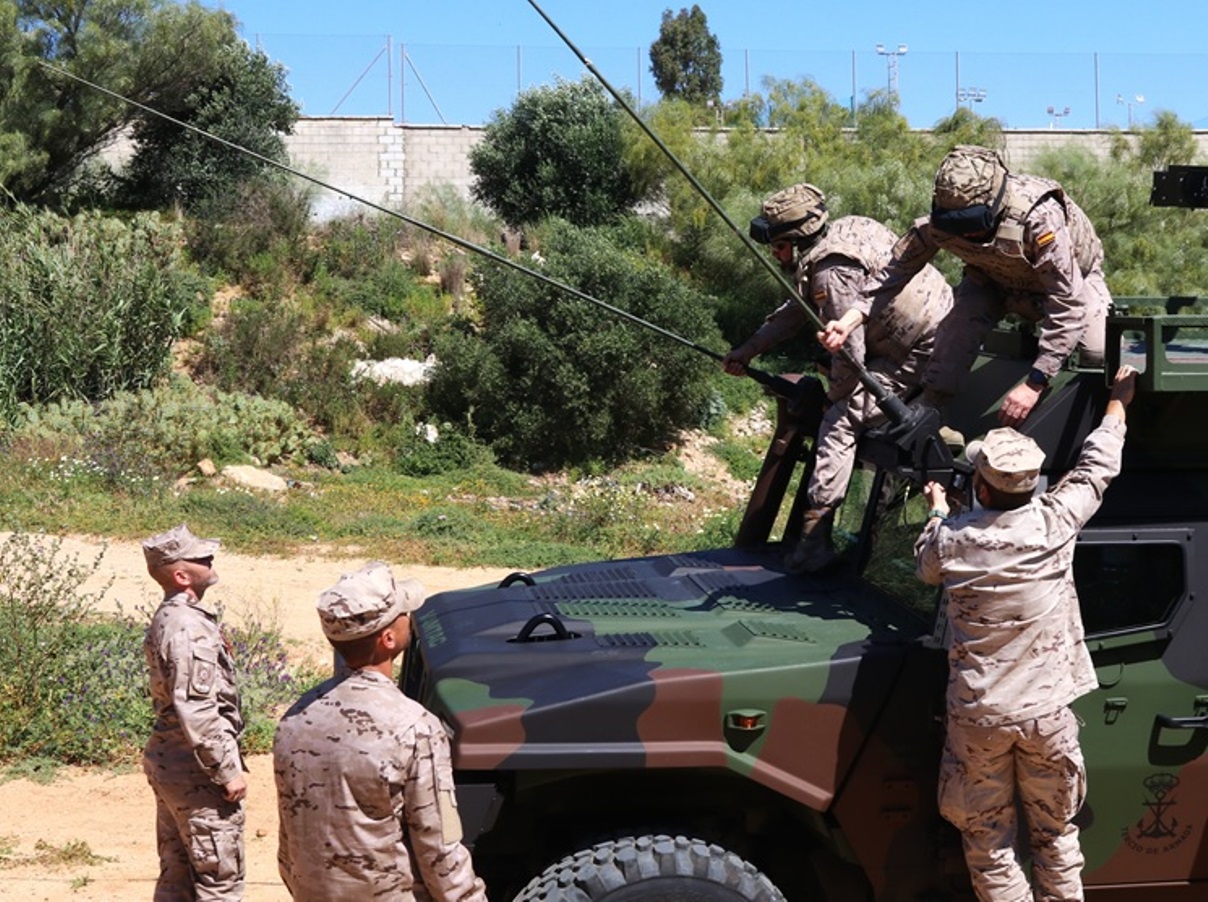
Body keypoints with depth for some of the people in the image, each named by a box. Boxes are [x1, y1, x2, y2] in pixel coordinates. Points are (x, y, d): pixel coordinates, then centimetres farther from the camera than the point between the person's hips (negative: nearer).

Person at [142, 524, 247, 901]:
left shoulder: (168, 618, 11)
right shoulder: (189, 627, -21)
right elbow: (194, 710, -26)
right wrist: (228, 770, -20)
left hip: (167, 759, 10)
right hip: (195, 769, -10)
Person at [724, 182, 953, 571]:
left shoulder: (832, 273, -23)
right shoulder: (846, 231, 8)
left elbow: (850, 352, -22)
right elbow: (796, 309, 20)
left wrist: (836, 396, -2)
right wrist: (748, 349, 21)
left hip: (922, 358, -10)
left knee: (839, 423, -12)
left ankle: (814, 539, -13)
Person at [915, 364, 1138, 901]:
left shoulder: (950, 538, -12)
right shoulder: (1054, 523, -11)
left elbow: (926, 568, 14)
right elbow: (1098, 466, 7)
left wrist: (937, 512, 32)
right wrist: (1118, 402, 24)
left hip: (978, 716, -1)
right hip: (1047, 711, 1)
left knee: (988, 844, 11)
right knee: (1055, 835, 16)